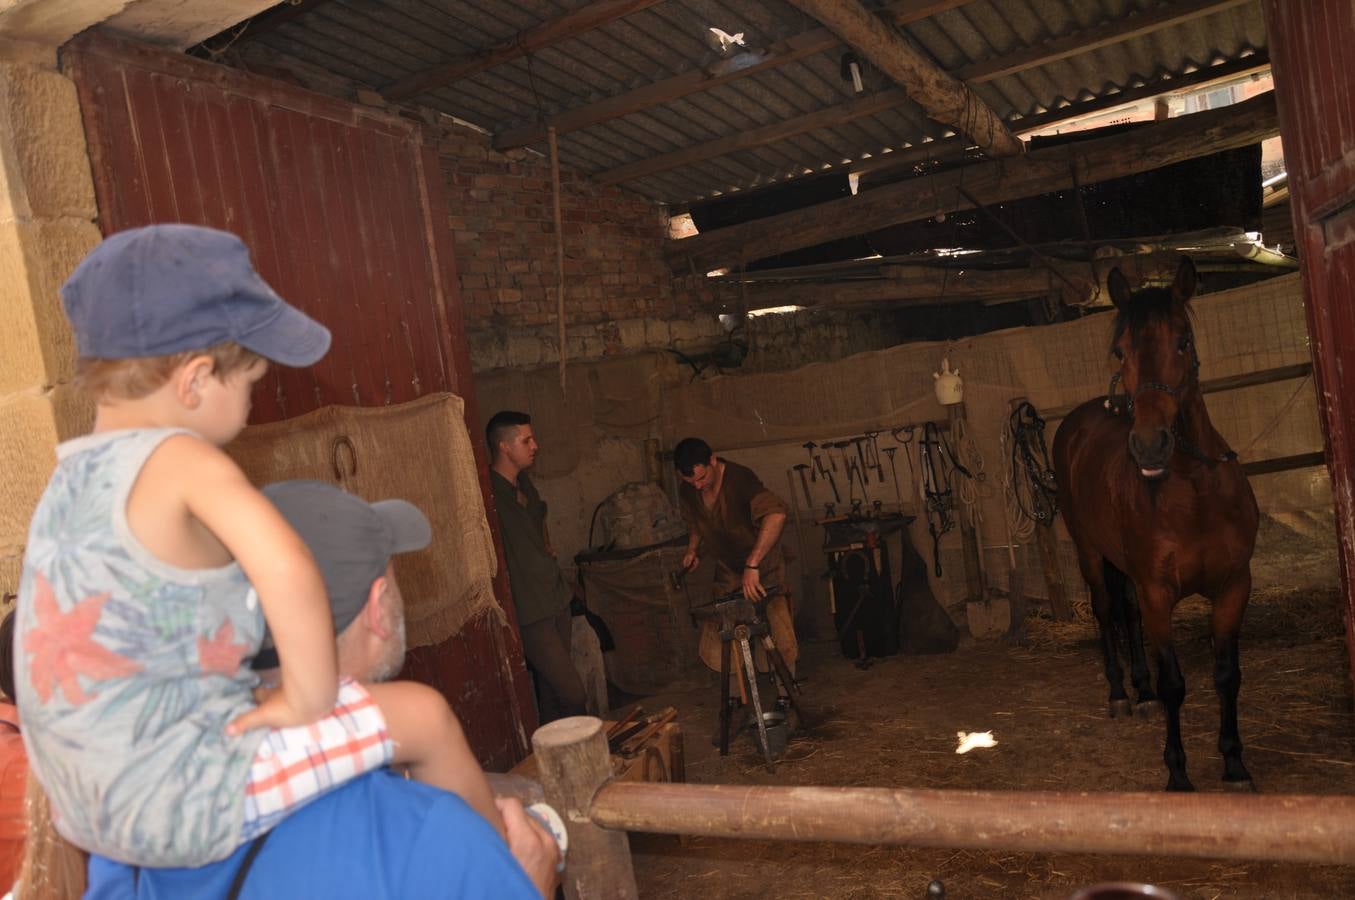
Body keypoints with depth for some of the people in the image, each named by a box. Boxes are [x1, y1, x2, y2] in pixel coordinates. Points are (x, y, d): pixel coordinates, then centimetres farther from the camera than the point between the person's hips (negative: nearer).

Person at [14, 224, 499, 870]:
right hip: (182, 802, -9)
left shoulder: (72, 477, 5)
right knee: (423, 713, -1)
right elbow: (287, 570, -37)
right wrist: (310, 697, -22)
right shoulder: (181, 462, -21)